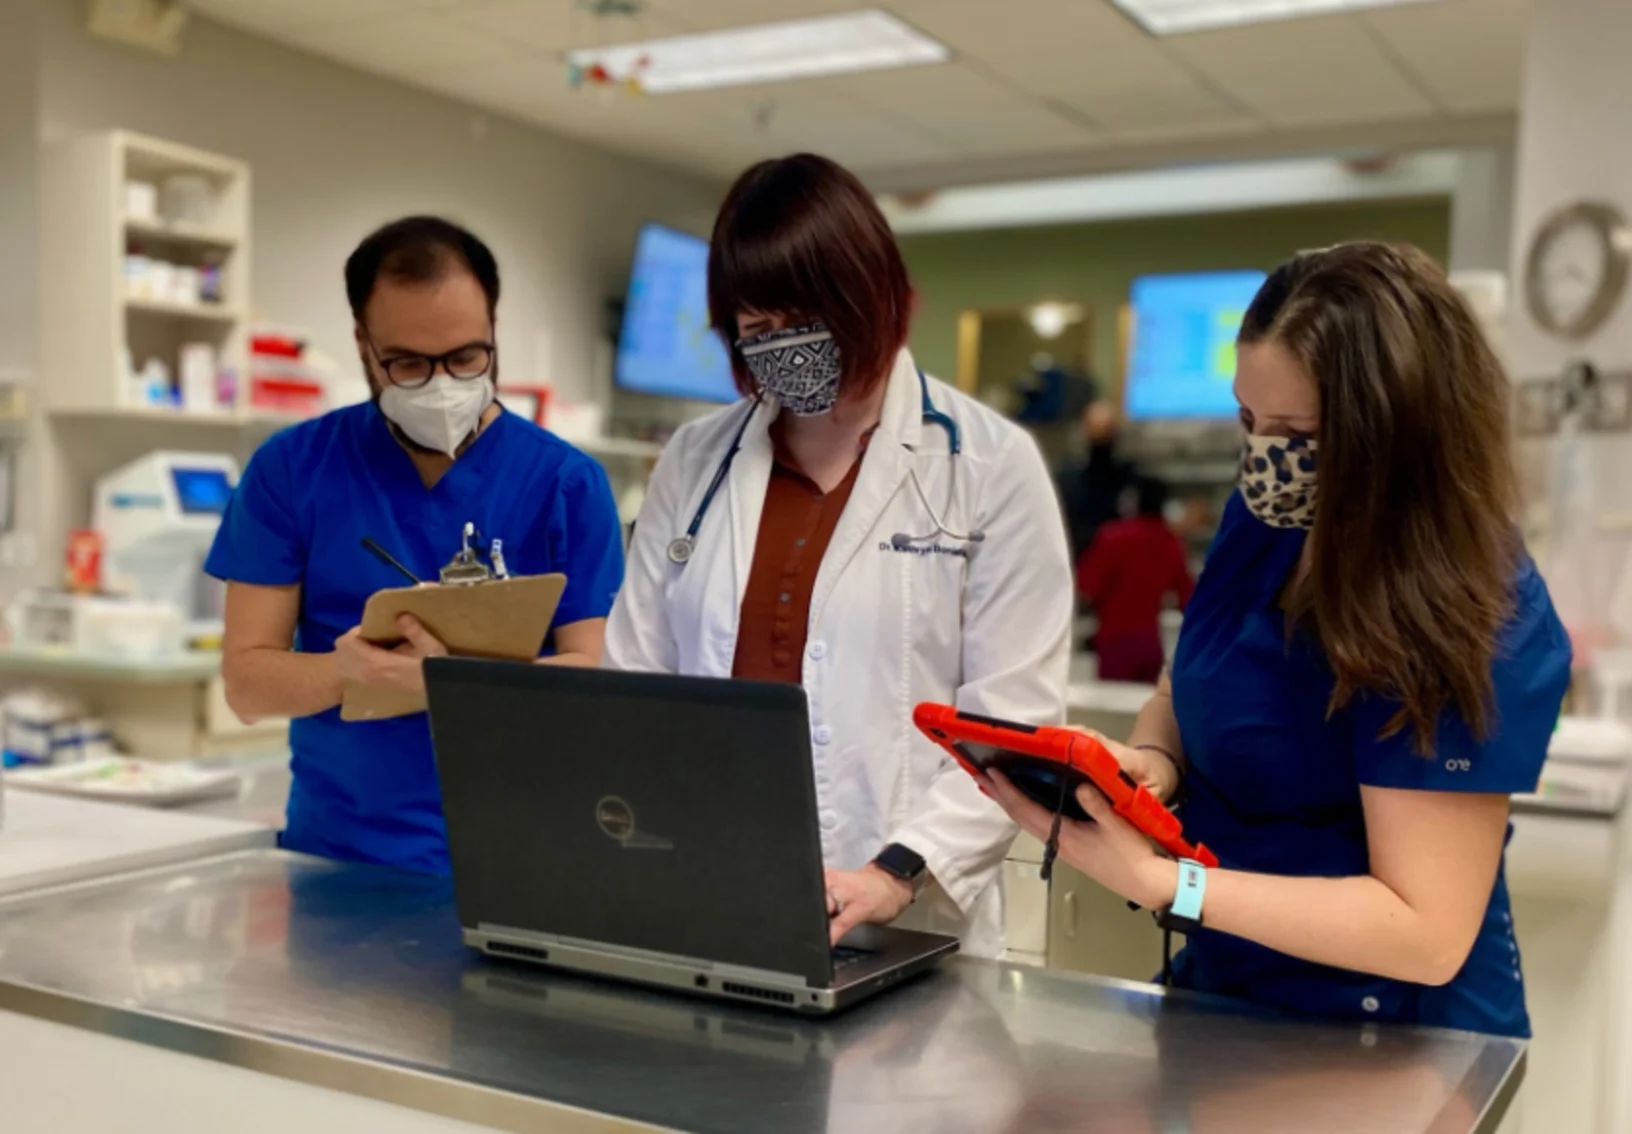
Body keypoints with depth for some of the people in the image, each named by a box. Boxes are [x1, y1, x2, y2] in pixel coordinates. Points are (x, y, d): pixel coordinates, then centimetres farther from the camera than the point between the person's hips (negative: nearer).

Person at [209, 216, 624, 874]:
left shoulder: (566, 482, 0)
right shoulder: (291, 469, 3)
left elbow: (594, 677, -4)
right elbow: (246, 679, 2)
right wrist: (350, 668, -19)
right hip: (335, 855, 0)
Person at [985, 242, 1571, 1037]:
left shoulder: (1469, 624, -23)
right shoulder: (1269, 517, -3)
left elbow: (1429, 933, -24)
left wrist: (1154, 880, -30)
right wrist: (1151, 760, -11)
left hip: (1385, 1041, -5)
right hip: (1225, 991, 5)